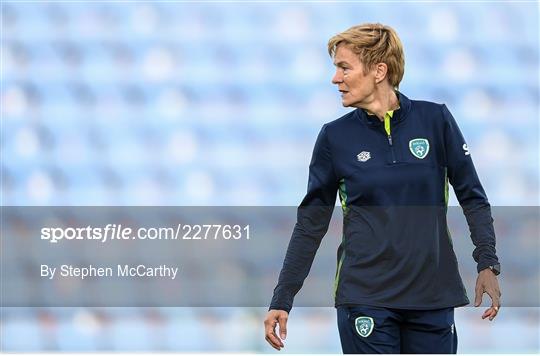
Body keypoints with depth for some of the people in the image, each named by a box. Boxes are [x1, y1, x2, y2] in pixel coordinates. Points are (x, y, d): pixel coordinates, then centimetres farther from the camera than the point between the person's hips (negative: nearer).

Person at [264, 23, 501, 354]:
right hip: (366, 298, 0)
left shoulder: (436, 120, -1)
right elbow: (310, 224, 4)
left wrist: (488, 265, -9)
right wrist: (281, 300, 1)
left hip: (432, 295, 1)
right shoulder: (335, 137, 1)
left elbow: (472, 197, 4)